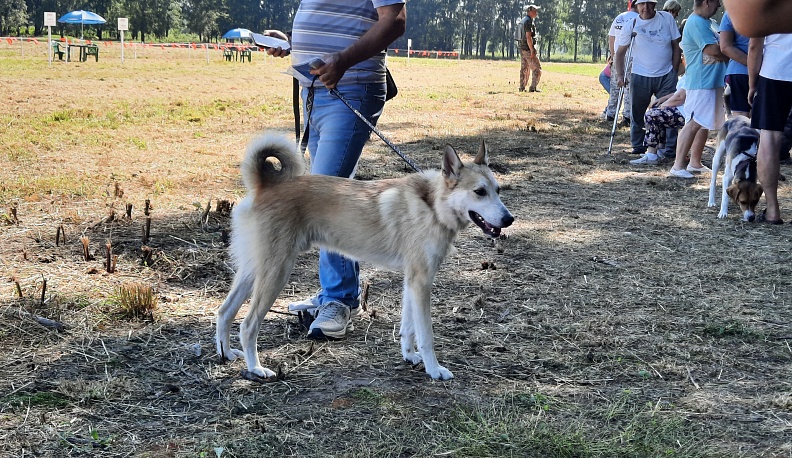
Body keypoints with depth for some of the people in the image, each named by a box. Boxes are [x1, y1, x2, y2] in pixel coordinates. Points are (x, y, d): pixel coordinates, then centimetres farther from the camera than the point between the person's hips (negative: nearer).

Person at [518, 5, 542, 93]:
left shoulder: (522, 21, 14)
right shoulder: (529, 21, -16)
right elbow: (528, 37, -22)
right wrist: (532, 50, -23)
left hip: (522, 48, 9)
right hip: (528, 49, -9)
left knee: (524, 69, 13)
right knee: (537, 69, -6)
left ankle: (522, 88, 14)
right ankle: (533, 87, -11)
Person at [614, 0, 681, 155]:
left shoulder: (667, 19, 0)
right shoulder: (631, 25, -2)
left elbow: (676, 46, 6)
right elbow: (620, 52, 3)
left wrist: (674, 71, 2)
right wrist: (620, 75, -8)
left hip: (666, 76, 0)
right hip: (640, 76, 0)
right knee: (637, 113, 6)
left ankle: (671, 146, 4)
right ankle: (638, 146, 20)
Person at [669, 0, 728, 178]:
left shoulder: (705, 22, 17)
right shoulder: (696, 23, -16)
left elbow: (717, 48, 25)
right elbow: (713, 50, -21)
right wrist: (729, 56, -4)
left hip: (712, 82, 10)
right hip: (701, 82, -10)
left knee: (703, 123, 13)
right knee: (694, 123, -14)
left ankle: (695, 163, 19)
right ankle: (678, 166, -15)